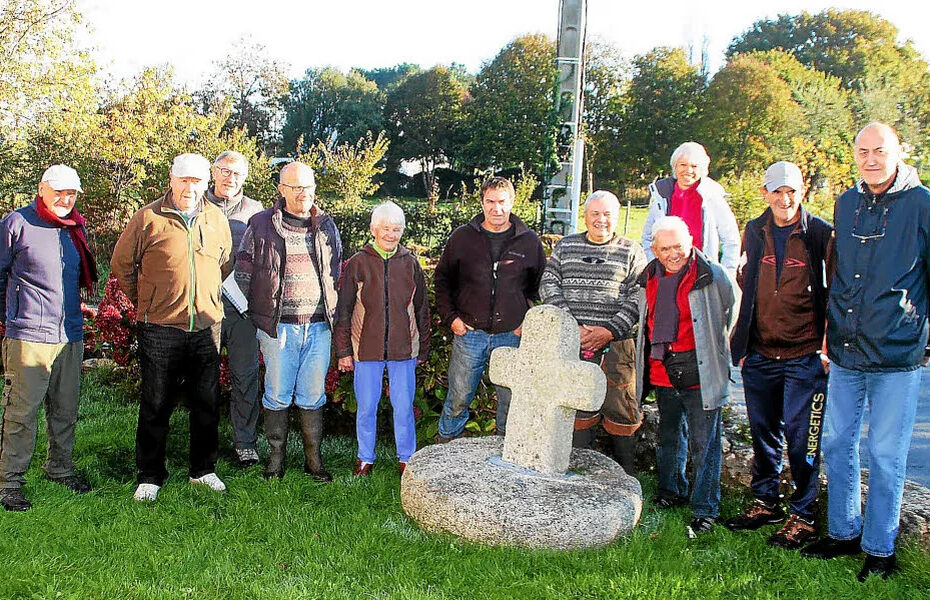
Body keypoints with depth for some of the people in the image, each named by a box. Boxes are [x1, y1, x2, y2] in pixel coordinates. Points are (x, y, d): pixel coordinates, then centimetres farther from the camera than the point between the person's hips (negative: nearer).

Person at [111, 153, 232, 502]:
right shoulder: (149, 218, -4)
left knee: (207, 402, 11)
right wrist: (143, 302, 7)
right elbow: (121, 264, 5)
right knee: (156, 404, 5)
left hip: (207, 327, 4)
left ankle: (203, 469, 26)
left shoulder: (217, 219, 7)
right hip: (160, 328, -3)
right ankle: (150, 476, 18)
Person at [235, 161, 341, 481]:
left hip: (319, 325, 2)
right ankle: (276, 458, 19)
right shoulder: (261, 224, 0)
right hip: (278, 326, -2)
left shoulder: (326, 226, 10)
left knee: (313, 395, 8)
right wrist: (250, 314, 4)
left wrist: (335, 314, 17)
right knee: (278, 395, 5)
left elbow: (337, 272, 19)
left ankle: (314, 460, 18)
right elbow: (242, 272, 5)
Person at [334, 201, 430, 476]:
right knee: (366, 408, 8)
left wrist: (423, 349, 10)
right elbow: (343, 310, 3)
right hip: (366, 349, -1)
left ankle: (406, 458, 23)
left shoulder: (410, 263, 5)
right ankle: (365, 458, 25)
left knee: (404, 407, 6)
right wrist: (343, 350, 0)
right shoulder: (357, 263, 0)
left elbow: (422, 309, 11)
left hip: (404, 349, 1)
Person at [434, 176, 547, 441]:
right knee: (458, 398, 8)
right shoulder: (462, 237, 3)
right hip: (468, 333, 0)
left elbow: (542, 288, 12)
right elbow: (442, 279, 12)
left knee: (511, 401, 8)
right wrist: (451, 317, 2)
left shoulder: (530, 241, 2)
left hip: (512, 336, 0)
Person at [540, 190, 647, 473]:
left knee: (621, 411, 0)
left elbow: (638, 298, -1)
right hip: (571, 344, 2)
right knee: (577, 408, 6)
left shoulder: (631, 251, 7)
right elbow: (548, 285, 4)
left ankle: (626, 479, 14)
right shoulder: (565, 246, 12)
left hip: (616, 345, -1)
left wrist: (609, 330, -13)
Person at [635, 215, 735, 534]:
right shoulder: (650, 278, 7)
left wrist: (716, 355, 8)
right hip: (662, 372, 6)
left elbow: (729, 316, 3)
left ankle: (704, 509, 11)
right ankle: (670, 492, 37)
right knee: (669, 436, 20)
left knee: (703, 443, -1)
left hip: (699, 373, -5)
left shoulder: (713, 276, -9)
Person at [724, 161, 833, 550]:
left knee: (801, 436, -1)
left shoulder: (821, 234, -7)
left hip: (804, 355, -4)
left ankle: (803, 517, 13)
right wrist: (741, 339, 12)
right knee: (763, 431, 15)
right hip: (759, 353, 5)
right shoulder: (755, 231, 6)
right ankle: (765, 503, 30)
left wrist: (827, 344, -6)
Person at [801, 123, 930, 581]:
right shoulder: (845, 205, 9)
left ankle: (880, 549, 20)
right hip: (846, 353, 5)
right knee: (836, 444, 12)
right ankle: (843, 532, 29)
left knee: (884, 454, 4)